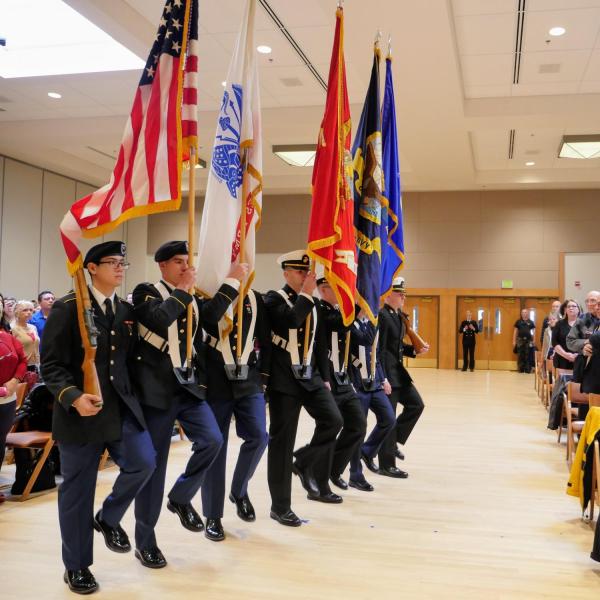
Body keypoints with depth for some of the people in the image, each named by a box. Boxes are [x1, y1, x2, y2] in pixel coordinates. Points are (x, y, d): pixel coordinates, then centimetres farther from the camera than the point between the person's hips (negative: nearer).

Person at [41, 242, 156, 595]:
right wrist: (72, 396, -26)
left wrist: (132, 396, 3)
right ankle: (77, 566, 25)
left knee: (143, 463, -14)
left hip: (122, 407, 5)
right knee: (77, 490, 6)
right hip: (80, 411, -4)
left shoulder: (127, 311, 10)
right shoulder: (67, 308, -7)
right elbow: (51, 363, -11)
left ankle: (108, 517, 17)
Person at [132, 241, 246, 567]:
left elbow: (211, 314, -6)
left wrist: (232, 280, -6)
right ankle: (145, 541, 17)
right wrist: (183, 290, -14)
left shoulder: (193, 298, 14)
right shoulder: (146, 292, -3)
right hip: (157, 388, -5)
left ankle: (181, 497, 13)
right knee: (153, 463, 1)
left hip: (189, 386, 5)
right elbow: (159, 319, -23)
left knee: (212, 440, -15)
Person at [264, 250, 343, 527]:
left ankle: (304, 463, 17)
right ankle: (280, 506, 9)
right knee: (282, 440, -1)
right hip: (284, 379, -6)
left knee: (333, 421, -9)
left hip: (310, 376, 6)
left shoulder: (311, 304, 14)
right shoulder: (274, 298, -6)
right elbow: (290, 321, -28)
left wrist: (324, 376, 15)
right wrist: (306, 294, -19)